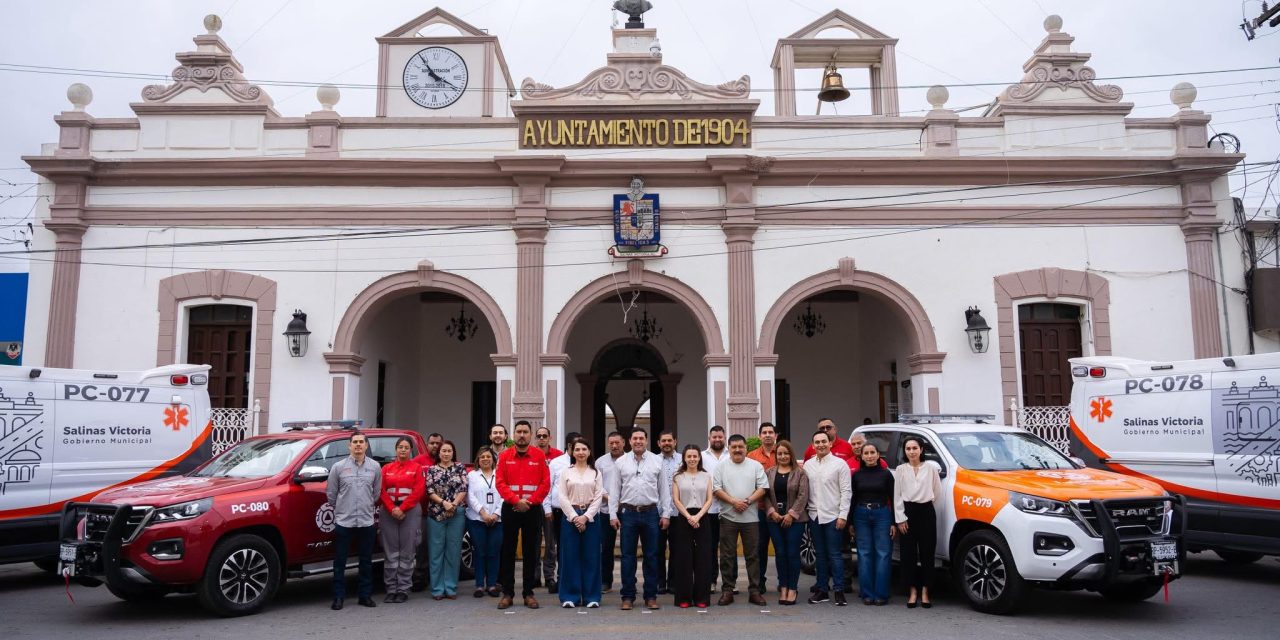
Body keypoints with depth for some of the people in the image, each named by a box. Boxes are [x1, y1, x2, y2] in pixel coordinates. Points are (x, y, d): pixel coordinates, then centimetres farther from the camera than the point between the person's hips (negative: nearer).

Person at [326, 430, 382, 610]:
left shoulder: (375, 467, 4)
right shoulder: (338, 467, -1)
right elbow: (331, 493, 7)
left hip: (367, 521, 2)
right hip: (343, 521, -2)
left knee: (366, 561, 9)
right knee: (340, 562, 3)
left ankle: (365, 595, 19)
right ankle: (338, 597, 11)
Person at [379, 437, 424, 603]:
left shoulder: (417, 467, 5)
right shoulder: (386, 468, 11)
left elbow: (418, 491, -4)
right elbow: (382, 490, 2)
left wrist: (402, 509, -11)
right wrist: (392, 509, -11)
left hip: (410, 511, -2)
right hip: (389, 511, 2)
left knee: (406, 552, -1)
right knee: (390, 551, 3)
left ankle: (403, 589, 4)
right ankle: (391, 589, 8)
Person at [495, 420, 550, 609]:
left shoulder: (539, 456, 1)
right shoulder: (504, 456, 3)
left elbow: (545, 483, -3)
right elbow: (500, 483, -4)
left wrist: (530, 502, -11)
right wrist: (515, 500, -15)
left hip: (533, 509, 0)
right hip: (510, 508, 0)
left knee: (530, 551, 5)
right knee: (508, 551, 3)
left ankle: (528, 593, 12)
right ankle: (507, 593, 10)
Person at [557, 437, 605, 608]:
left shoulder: (596, 473, 8)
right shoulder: (566, 472, 6)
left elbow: (598, 498, 1)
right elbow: (562, 497, -1)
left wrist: (586, 517, -11)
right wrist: (574, 517, -11)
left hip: (590, 517, 1)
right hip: (570, 517, 0)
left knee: (591, 557, 2)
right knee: (570, 557, 1)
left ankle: (591, 596, 9)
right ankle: (570, 596, 9)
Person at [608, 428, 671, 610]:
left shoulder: (657, 461, 5)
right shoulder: (621, 462, 4)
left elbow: (663, 489, 5)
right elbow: (614, 490, 4)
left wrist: (666, 514, 0)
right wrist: (613, 515, -2)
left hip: (651, 513, 0)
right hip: (628, 513, 0)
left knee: (651, 556, 6)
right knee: (628, 556, 4)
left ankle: (651, 596, 15)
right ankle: (628, 597, 12)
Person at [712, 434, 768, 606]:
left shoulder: (756, 466, 6)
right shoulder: (721, 466, 5)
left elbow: (762, 488, 1)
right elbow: (716, 489, -2)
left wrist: (748, 501, -13)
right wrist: (733, 501, -14)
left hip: (750, 517, 0)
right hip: (728, 517, 0)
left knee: (752, 555, 5)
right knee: (727, 555, 4)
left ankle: (754, 591, 12)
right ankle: (727, 590, 12)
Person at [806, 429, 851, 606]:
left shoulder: (839, 464, -4)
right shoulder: (807, 465, 8)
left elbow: (846, 491, -6)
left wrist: (842, 515, -11)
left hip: (832, 516, -4)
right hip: (814, 516, 4)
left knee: (834, 554, -1)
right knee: (820, 555, 11)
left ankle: (839, 591, 6)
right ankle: (822, 590, 18)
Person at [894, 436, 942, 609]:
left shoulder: (931, 467, 1)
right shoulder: (901, 469, 3)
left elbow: (937, 492, 10)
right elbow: (897, 496, 1)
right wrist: (900, 518, -3)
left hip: (926, 511, 0)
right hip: (908, 512, 0)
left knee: (927, 552, 1)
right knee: (908, 553, 2)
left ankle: (925, 591, 10)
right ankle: (913, 591, 11)